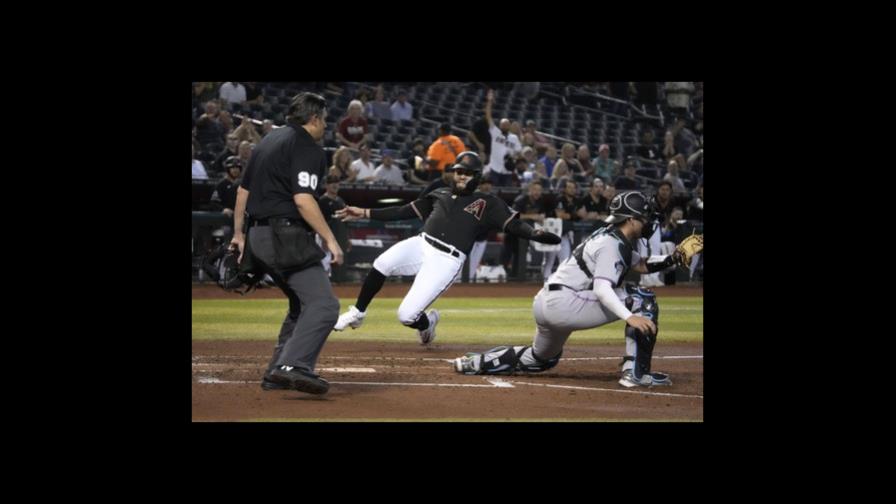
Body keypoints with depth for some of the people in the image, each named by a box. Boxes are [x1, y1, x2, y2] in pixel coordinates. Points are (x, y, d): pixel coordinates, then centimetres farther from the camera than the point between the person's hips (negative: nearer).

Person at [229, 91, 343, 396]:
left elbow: (243, 190, 22)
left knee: (302, 304, 21)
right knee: (323, 304, -17)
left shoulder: (270, 141, 19)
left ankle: (277, 374, 18)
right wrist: (330, 241, -18)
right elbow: (303, 200, -20)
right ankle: (293, 367, -34)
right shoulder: (307, 148, -9)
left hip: (259, 236, 10)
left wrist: (239, 232, 30)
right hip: (286, 237, -10)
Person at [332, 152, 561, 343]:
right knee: (382, 264, -30)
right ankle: (357, 314, -8)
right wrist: (365, 213, 17)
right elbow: (404, 211, 23)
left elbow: (514, 224, -1)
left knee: (407, 315, -15)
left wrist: (535, 234, -23)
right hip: (421, 244, 4)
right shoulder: (440, 195, 21)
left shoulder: (487, 203, 9)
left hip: (446, 262, -4)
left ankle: (426, 323, 24)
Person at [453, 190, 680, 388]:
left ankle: (477, 362, 30)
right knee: (644, 300, -11)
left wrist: (674, 259, 9)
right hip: (565, 303, -10)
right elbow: (602, 289, -25)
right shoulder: (610, 244, -12)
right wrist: (629, 317, -38)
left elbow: (642, 265, 24)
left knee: (541, 359, 34)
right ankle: (636, 372, -16)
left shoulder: (611, 237, 18)